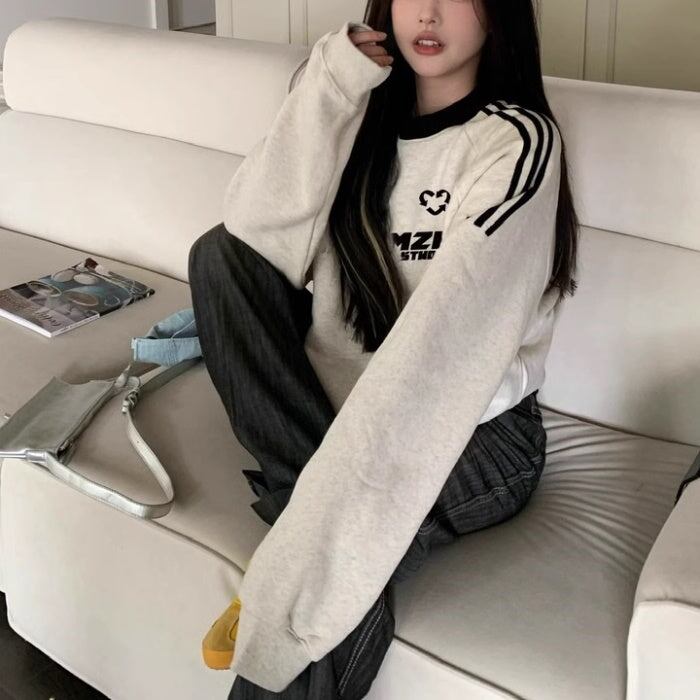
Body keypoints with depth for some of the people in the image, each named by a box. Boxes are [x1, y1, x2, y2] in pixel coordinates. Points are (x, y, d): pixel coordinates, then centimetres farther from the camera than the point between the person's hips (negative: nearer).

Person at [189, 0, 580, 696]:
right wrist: (335, 80, -16)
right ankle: (322, 510, -17)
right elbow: (259, 238, -10)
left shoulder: (516, 140, -12)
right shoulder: (369, 108, 5)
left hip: (471, 432, -6)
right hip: (343, 398, 7)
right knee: (219, 253, -11)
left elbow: (446, 335, -24)